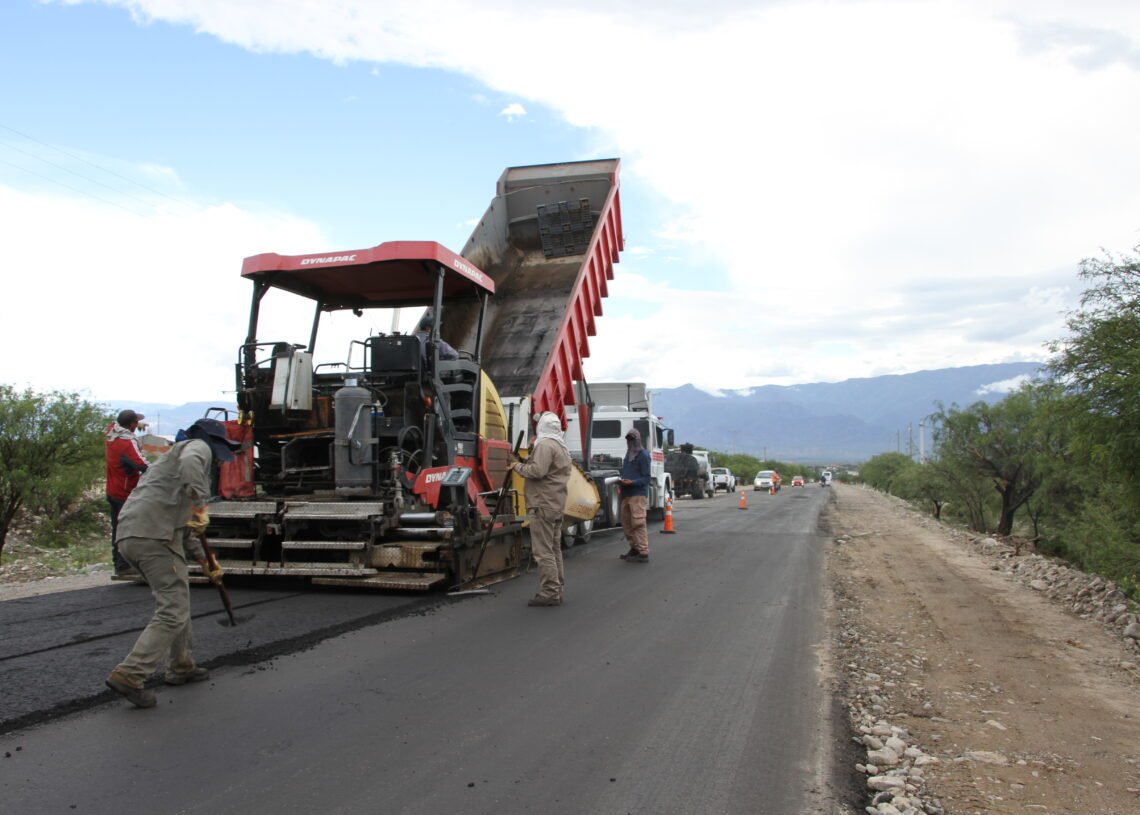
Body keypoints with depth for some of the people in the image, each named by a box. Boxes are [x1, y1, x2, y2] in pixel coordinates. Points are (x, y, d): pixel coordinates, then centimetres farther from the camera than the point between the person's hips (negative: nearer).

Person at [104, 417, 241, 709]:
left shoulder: (178, 453, 33)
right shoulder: (198, 447, 6)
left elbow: (179, 521, 36)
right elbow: (189, 464, -24)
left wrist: (203, 560, 35)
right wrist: (200, 506, -26)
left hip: (129, 536, 10)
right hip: (154, 535, -10)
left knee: (176, 601, 21)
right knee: (173, 611, -8)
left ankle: (182, 667, 29)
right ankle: (129, 675, -13)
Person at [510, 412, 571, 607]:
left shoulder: (545, 444, -13)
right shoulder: (561, 445, 19)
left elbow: (537, 471, -23)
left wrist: (518, 466, -8)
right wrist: (530, 458, 17)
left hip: (543, 504, -10)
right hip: (556, 503, 10)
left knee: (543, 550, -9)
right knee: (554, 549, 13)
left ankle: (549, 592, -10)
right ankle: (556, 590, 18)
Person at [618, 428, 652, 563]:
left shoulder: (643, 455, -6)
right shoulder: (628, 454, 20)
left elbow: (646, 478, -10)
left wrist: (631, 482, -23)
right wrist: (621, 482, 5)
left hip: (638, 494, -9)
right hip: (626, 494, 9)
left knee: (638, 523, -10)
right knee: (626, 522, 12)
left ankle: (643, 553, -7)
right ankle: (634, 548, 24)